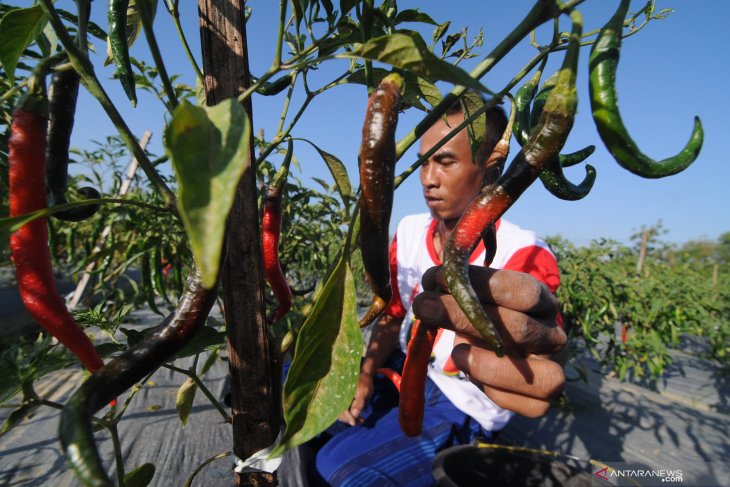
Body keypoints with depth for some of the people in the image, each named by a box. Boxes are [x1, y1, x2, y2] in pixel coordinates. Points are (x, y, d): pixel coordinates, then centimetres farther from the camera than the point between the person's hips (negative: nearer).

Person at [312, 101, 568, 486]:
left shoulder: (525, 258, -24)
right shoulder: (409, 231, -5)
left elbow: (535, 400, -28)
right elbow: (392, 318, 4)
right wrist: (365, 374, -9)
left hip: (461, 405, -6)